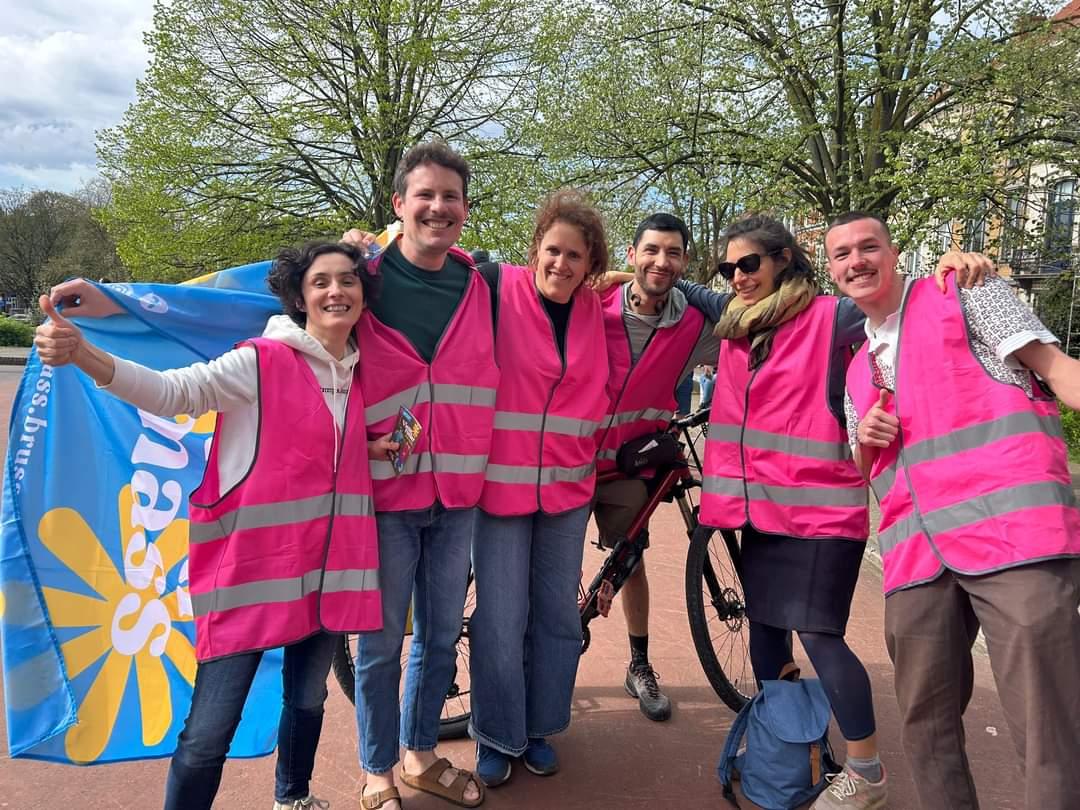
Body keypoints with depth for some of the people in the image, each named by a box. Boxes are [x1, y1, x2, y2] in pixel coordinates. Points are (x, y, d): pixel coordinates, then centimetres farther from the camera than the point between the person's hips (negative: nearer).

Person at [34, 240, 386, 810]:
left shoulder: (358, 373, 9)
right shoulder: (260, 362, -9)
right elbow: (171, 392, -20)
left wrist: (370, 451, 3)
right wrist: (81, 354, -34)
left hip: (324, 569, 6)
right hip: (251, 570, -6)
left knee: (307, 701, 22)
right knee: (209, 734, -3)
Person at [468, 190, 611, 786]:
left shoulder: (594, 310, 5)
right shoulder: (500, 289, -7)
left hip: (567, 485, 4)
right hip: (502, 479, -4)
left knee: (557, 615, 13)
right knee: (501, 618, 1)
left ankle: (539, 729, 32)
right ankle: (496, 737, 23)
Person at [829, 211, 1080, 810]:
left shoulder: (962, 294, 10)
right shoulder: (857, 370, 25)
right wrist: (865, 439, 7)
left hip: (1012, 528, -5)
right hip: (917, 553, 6)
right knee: (926, 724, 8)